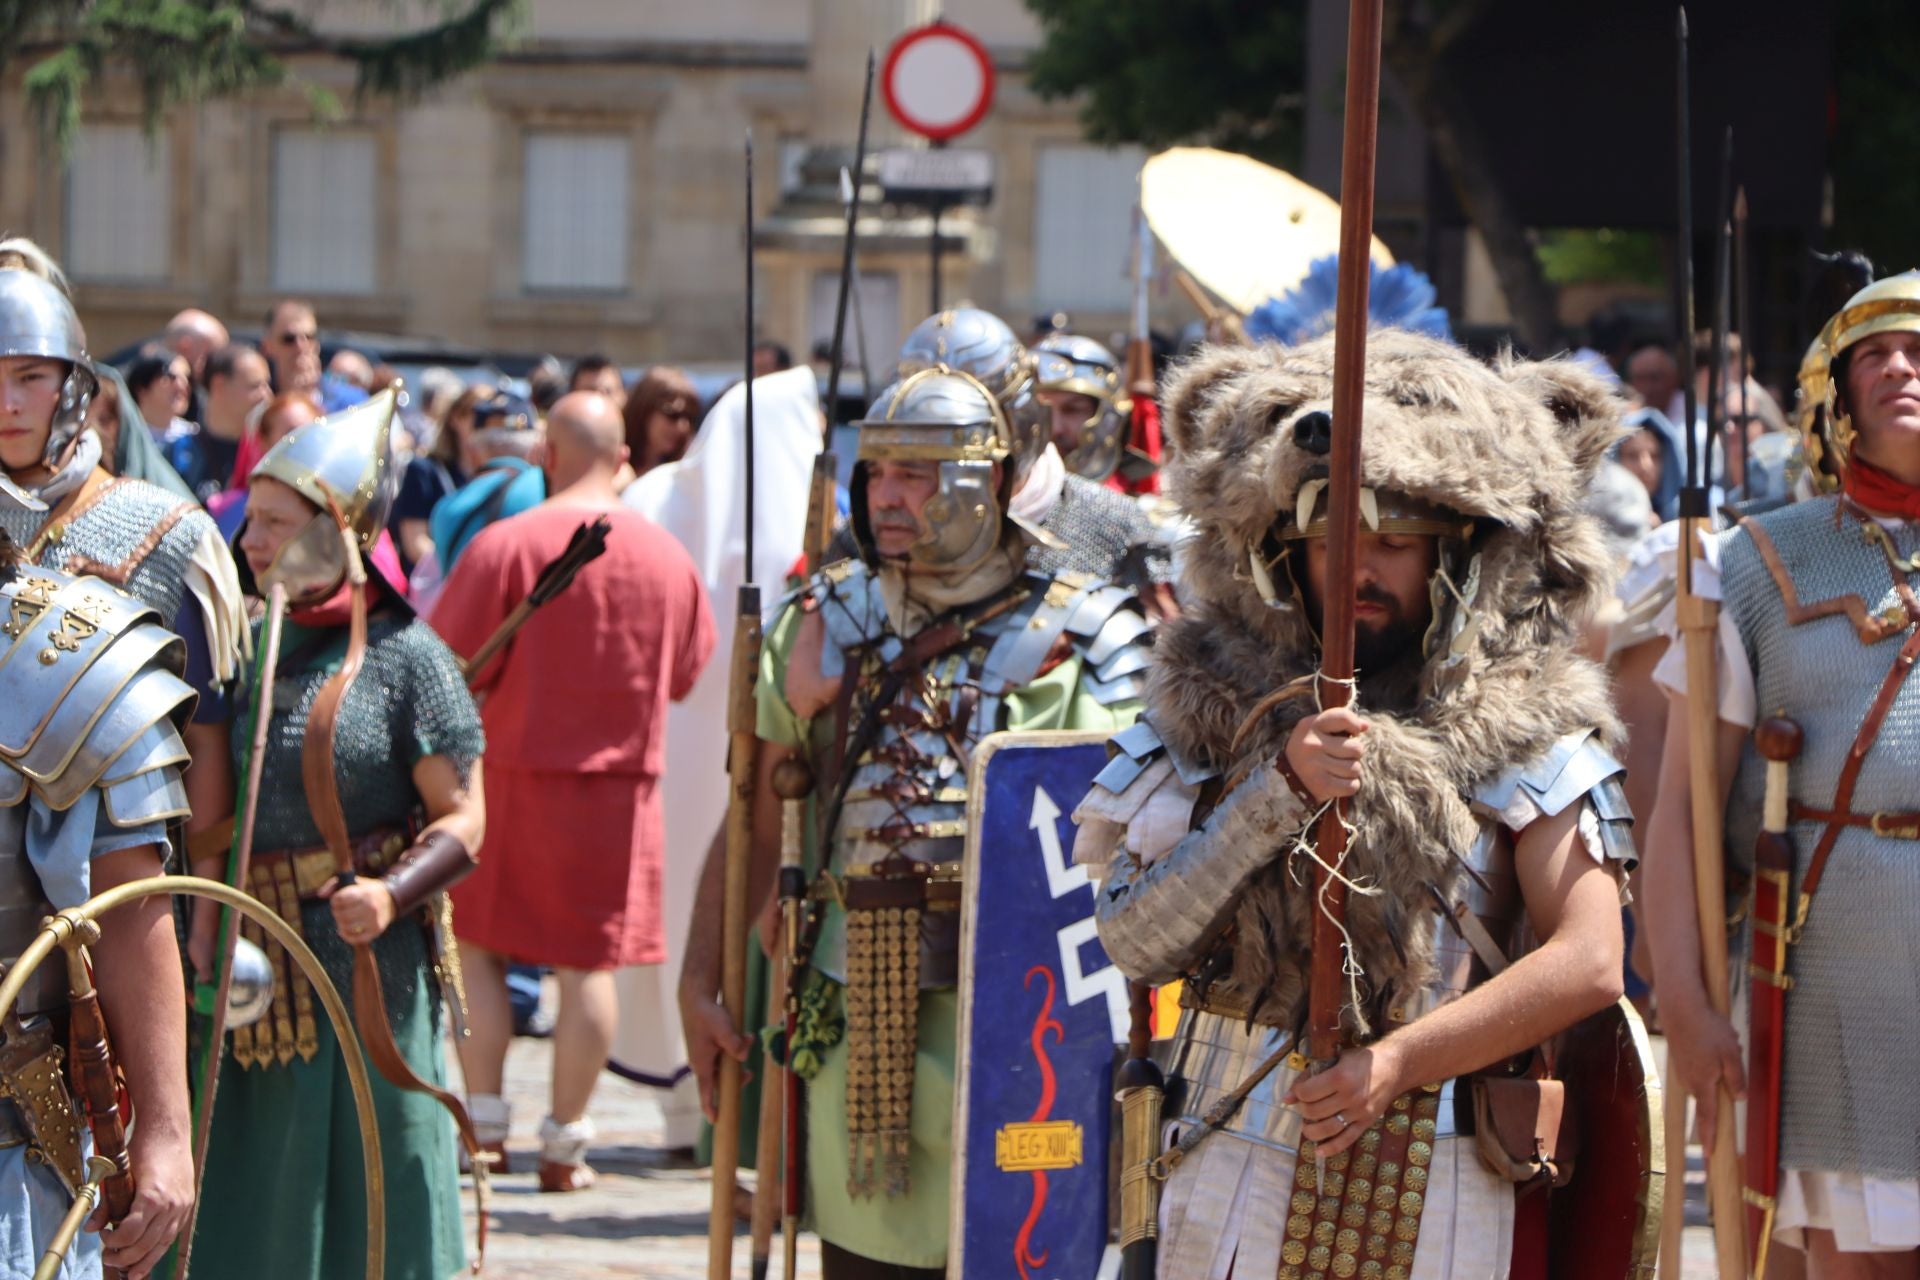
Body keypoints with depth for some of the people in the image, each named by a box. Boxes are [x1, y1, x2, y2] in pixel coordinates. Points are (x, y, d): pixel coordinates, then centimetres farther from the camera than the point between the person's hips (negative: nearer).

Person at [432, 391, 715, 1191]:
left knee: (478, 947, 11)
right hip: (623, 783, 3)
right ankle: (566, 1141, 8)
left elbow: (450, 665, -11)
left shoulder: (506, 545, -13)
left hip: (517, 772, -3)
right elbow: (686, 673, 13)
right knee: (589, 963, 6)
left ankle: (483, 1123, 9)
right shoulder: (667, 556, 1)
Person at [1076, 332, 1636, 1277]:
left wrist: (1398, 1060, -16)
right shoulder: (1216, 705, 4)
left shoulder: (1525, 731, 1)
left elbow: (1589, 964, -9)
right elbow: (1132, 942, -4)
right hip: (1244, 1173, 1)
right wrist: (1279, 794, -14)